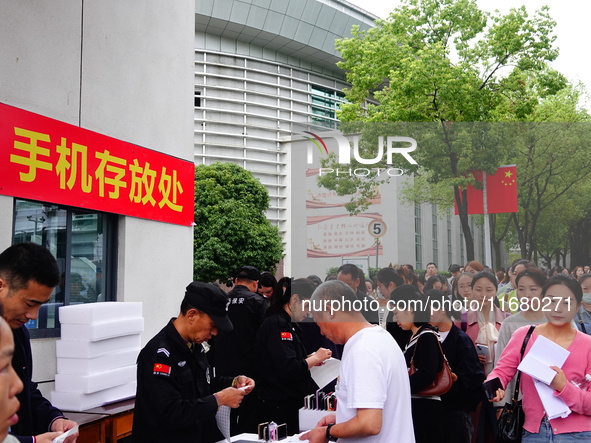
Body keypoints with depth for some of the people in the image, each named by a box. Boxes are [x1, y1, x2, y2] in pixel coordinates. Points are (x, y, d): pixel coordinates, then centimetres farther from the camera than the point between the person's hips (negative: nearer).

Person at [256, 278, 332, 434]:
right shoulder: (276, 325, -17)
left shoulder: (290, 325, 15)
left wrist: (311, 359, 7)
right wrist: (315, 358, -11)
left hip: (293, 403, 10)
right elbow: (289, 369, -24)